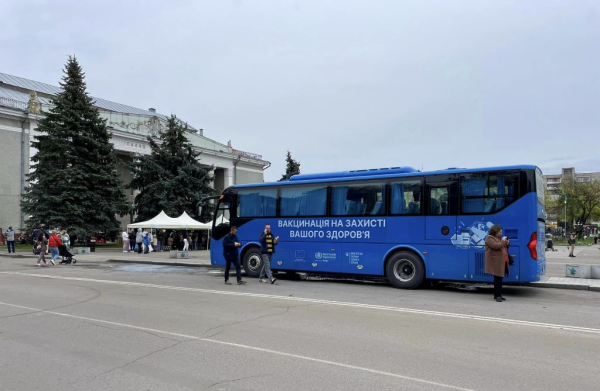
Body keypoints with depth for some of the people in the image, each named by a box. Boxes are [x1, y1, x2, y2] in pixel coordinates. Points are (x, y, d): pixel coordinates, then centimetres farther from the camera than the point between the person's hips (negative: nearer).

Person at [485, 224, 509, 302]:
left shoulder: (499, 238, 21)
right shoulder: (489, 238, -7)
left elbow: (505, 247, 30)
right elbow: (496, 246, -22)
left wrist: (507, 243, 8)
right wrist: (503, 241, -9)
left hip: (502, 261, 9)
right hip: (496, 262, -9)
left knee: (499, 278, 9)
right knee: (497, 278, -9)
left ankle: (497, 295, 16)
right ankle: (497, 295, -6)